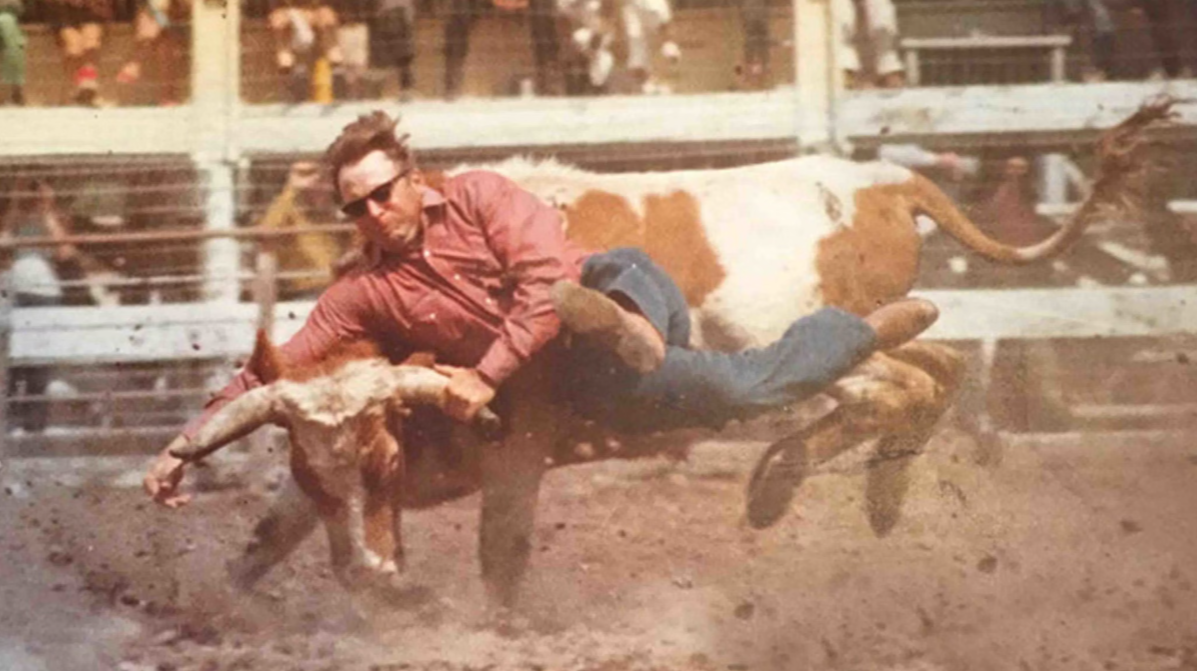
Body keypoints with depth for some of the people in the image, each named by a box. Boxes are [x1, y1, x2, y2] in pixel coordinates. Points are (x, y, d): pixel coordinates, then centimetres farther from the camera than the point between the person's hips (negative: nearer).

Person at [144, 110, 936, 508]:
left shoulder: (479, 197, -2)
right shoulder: (364, 294, 5)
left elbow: (545, 277, -14)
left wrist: (485, 377, -19)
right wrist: (186, 442, -10)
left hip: (623, 288, 0)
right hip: (588, 381, 0)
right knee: (731, 385, -20)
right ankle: (865, 330, -5)